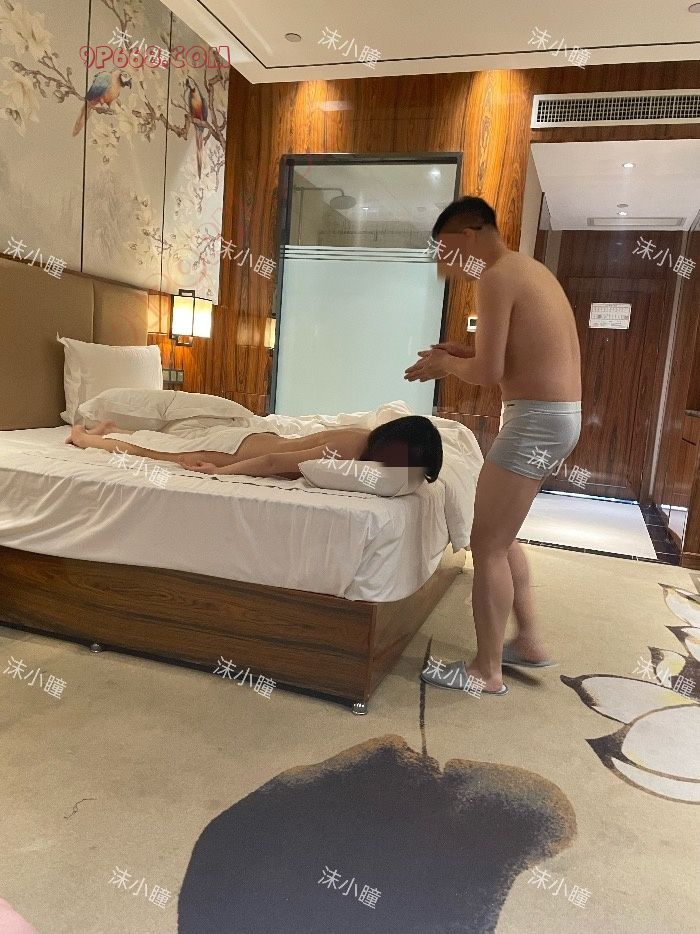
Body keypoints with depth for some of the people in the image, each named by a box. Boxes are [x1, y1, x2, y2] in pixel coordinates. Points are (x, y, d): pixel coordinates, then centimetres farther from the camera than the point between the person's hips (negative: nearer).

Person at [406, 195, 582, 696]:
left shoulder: (497, 277, -14)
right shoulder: (531, 269, 17)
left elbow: (489, 372, -19)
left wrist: (448, 364, 1)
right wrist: (465, 356, 14)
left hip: (535, 420, -10)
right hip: (561, 415, 10)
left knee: (487, 544, -1)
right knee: (502, 535, 20)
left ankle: (487, 670, 12)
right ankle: (530, 641, 30)